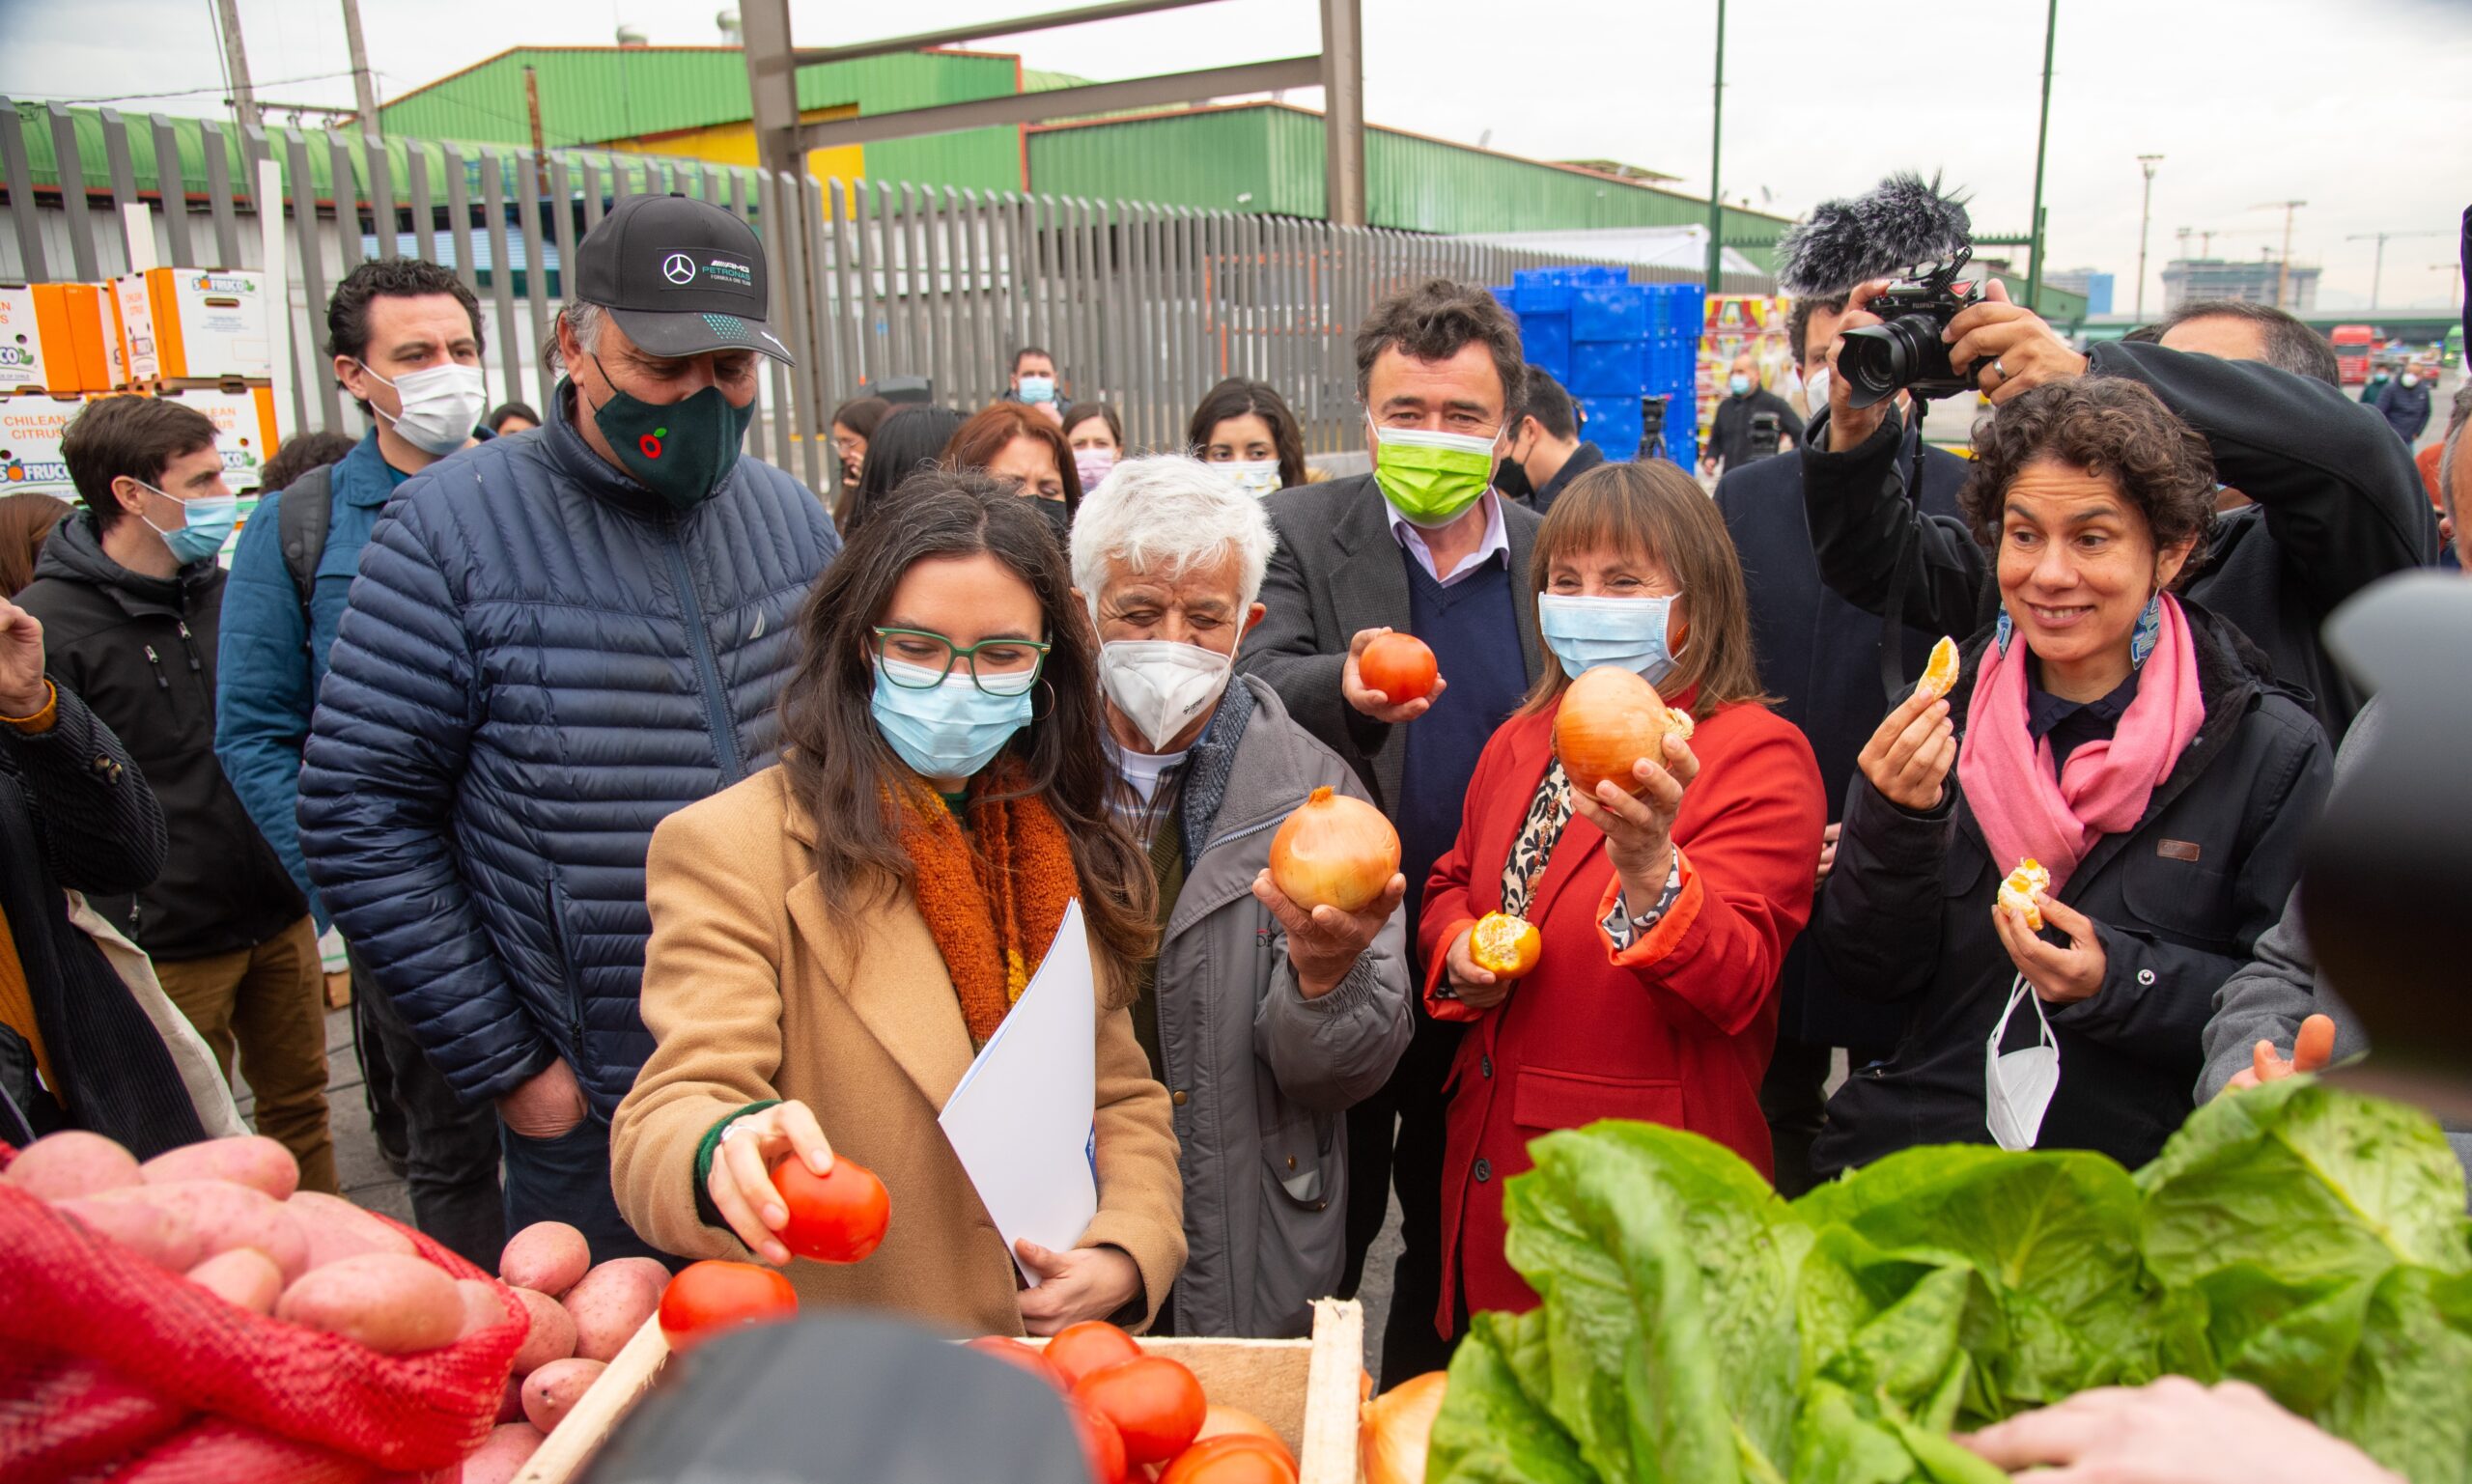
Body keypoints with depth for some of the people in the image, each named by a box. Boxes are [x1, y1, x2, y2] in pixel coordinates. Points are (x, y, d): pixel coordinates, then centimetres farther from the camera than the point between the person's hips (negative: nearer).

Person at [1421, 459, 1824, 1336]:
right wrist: (1459, 951, -4)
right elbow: (1454, 882, 19)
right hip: (1491, 1170, 6)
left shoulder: (1759, 754, -13)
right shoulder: (1522, 742, 6)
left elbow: (1735, 986, -23)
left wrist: (1649, 868, -43)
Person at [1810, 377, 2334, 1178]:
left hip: (2145, 1178, 0)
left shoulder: (2270, 750, -1)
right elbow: (1873, 973, 4)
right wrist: (1897, 818, -11)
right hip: (1912, 1155, 1)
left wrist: (2119, 978, -14)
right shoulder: (1938, 716, 5)